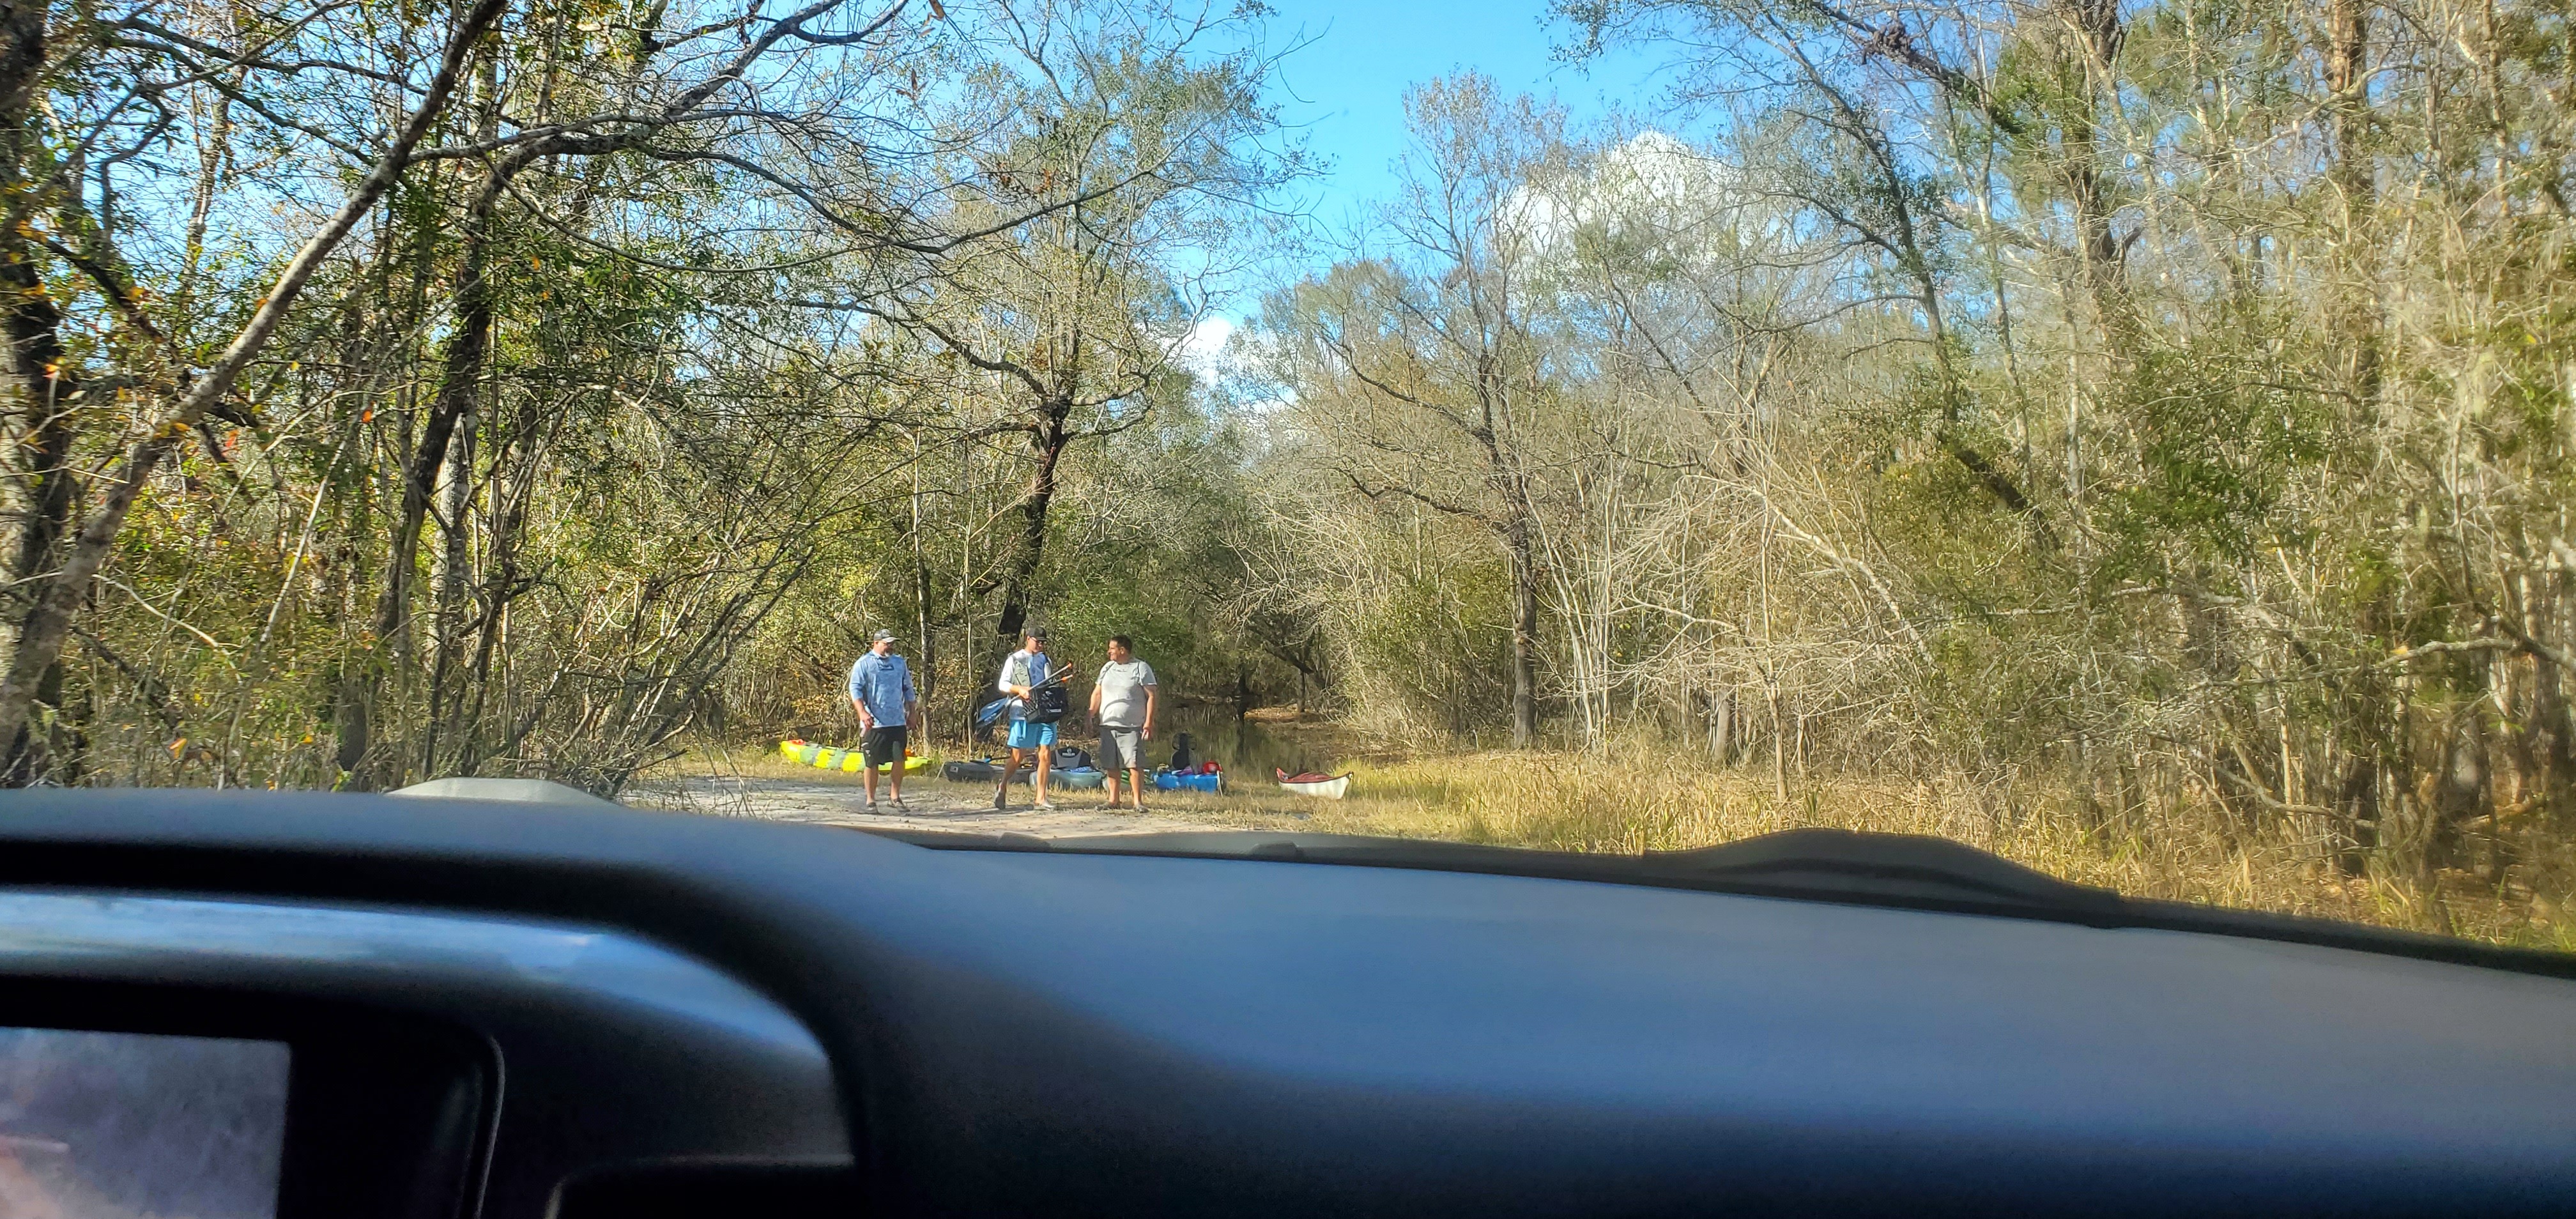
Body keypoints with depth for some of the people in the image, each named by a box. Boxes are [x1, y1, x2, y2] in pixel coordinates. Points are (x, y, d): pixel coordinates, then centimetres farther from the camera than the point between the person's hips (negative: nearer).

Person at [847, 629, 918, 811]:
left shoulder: (900, 663, 15)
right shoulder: (864, 664, -1)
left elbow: (908, 689, 22)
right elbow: (855, 689, -8)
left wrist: (913, 712, 18)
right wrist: (862, 713, -20)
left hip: (898, 722, 4)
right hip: (874, 723, -4)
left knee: (899, 759, 1)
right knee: (872, 763, 1)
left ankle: (896, 796, 15)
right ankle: (871, 800, 11)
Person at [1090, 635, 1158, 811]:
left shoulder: (1141, 668, -1)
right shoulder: (1107, 668, 16)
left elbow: (1151, 697, -4)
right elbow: (1097, 693, 18)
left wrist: (1149, 723, -11)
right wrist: (1092, 714, 4)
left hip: (1132, 726, -5)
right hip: (1108, 725, 5)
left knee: (1134, 764, -9)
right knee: (1111, 765, 7)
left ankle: (1138, 800, -4)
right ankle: (1113, 800, 15)